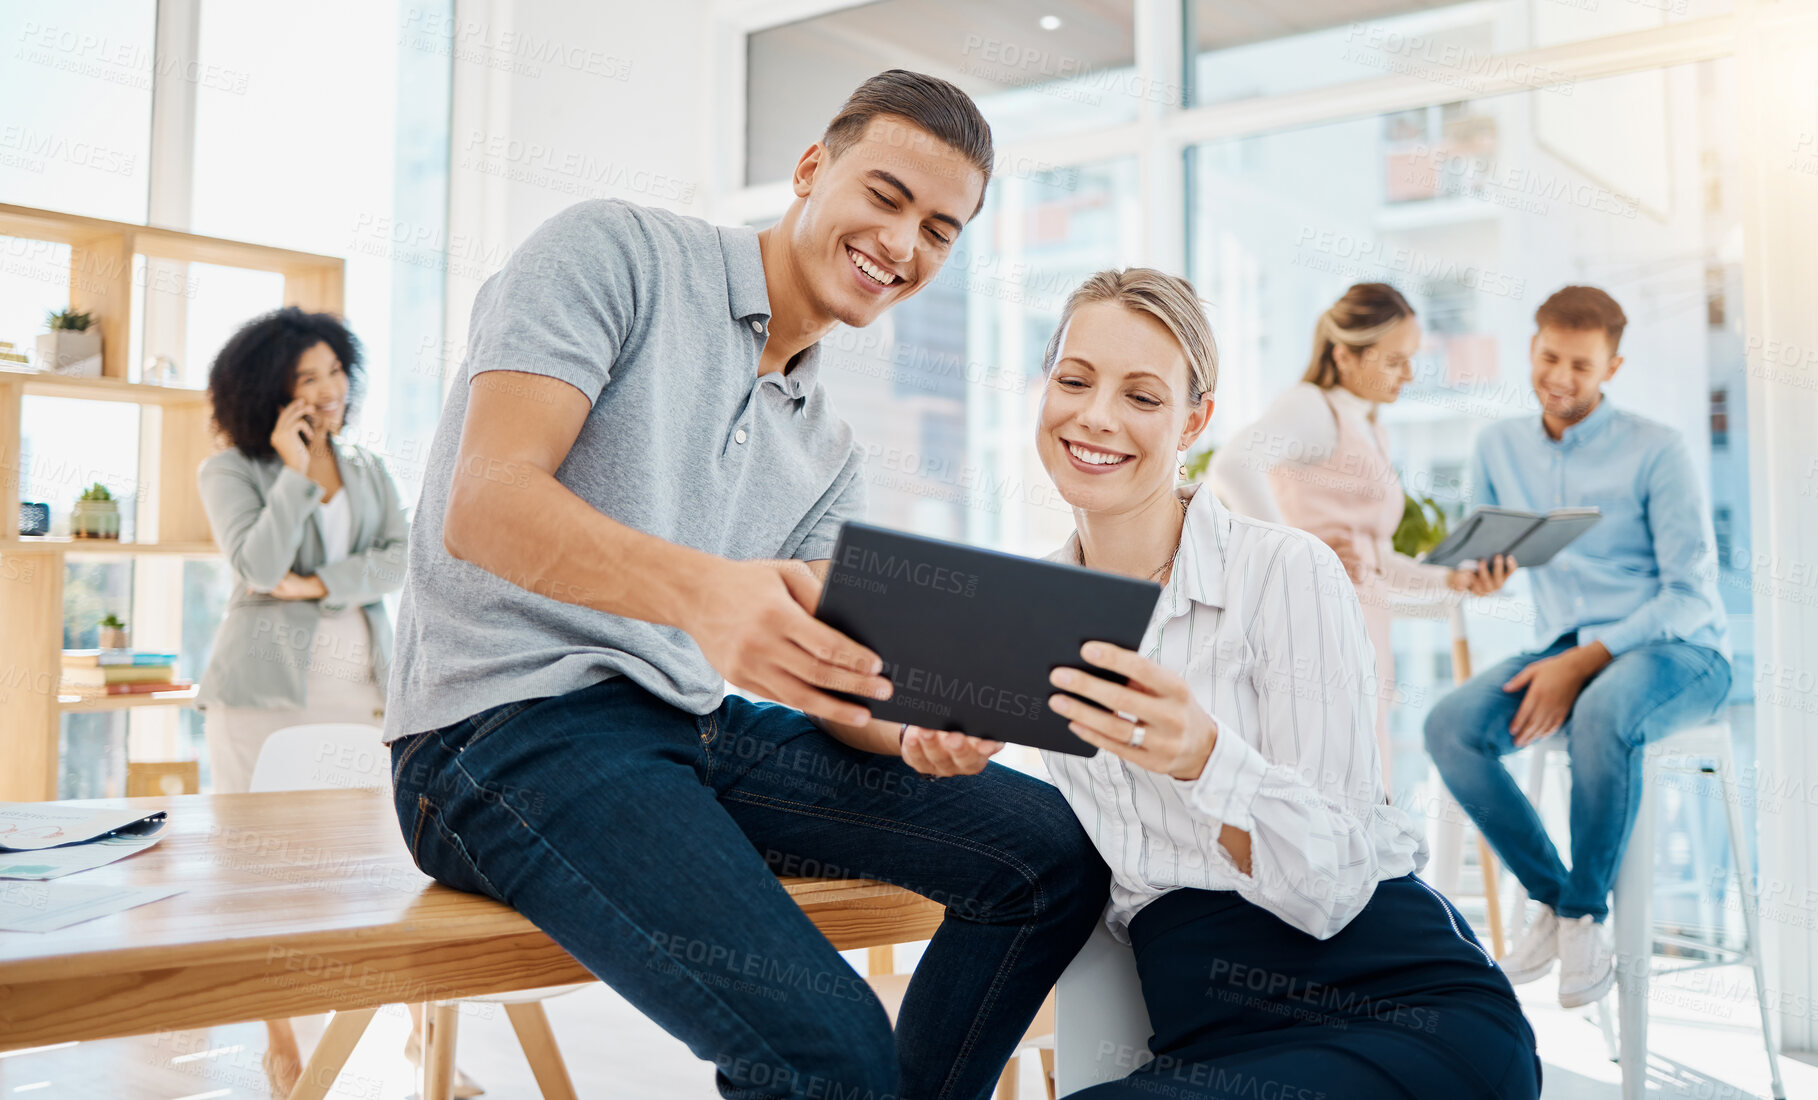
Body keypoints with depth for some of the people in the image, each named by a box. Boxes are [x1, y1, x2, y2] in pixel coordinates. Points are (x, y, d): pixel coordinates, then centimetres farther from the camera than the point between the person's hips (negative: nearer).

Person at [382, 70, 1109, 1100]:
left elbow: (825, 662, 10)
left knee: (1051, 845, -5)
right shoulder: (615, 252, -3)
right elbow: (484, 504, -17)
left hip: (699, 726, 7)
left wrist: (911, 732, -15)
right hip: (509, 721, -7)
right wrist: (698, 587, -36)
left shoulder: (830, 451, 17)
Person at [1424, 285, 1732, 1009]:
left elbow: (1691, 595, -11)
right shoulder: (1500, 447, 9)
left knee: (1601, 716, -39)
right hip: (1566, 650, 5)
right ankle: (1549, 896, -5)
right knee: (1450, 727, -24)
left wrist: (1583, 663, -22)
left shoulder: (1656, 452, -6)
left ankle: (1586, 914, -16)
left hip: (1677, 652, -4)